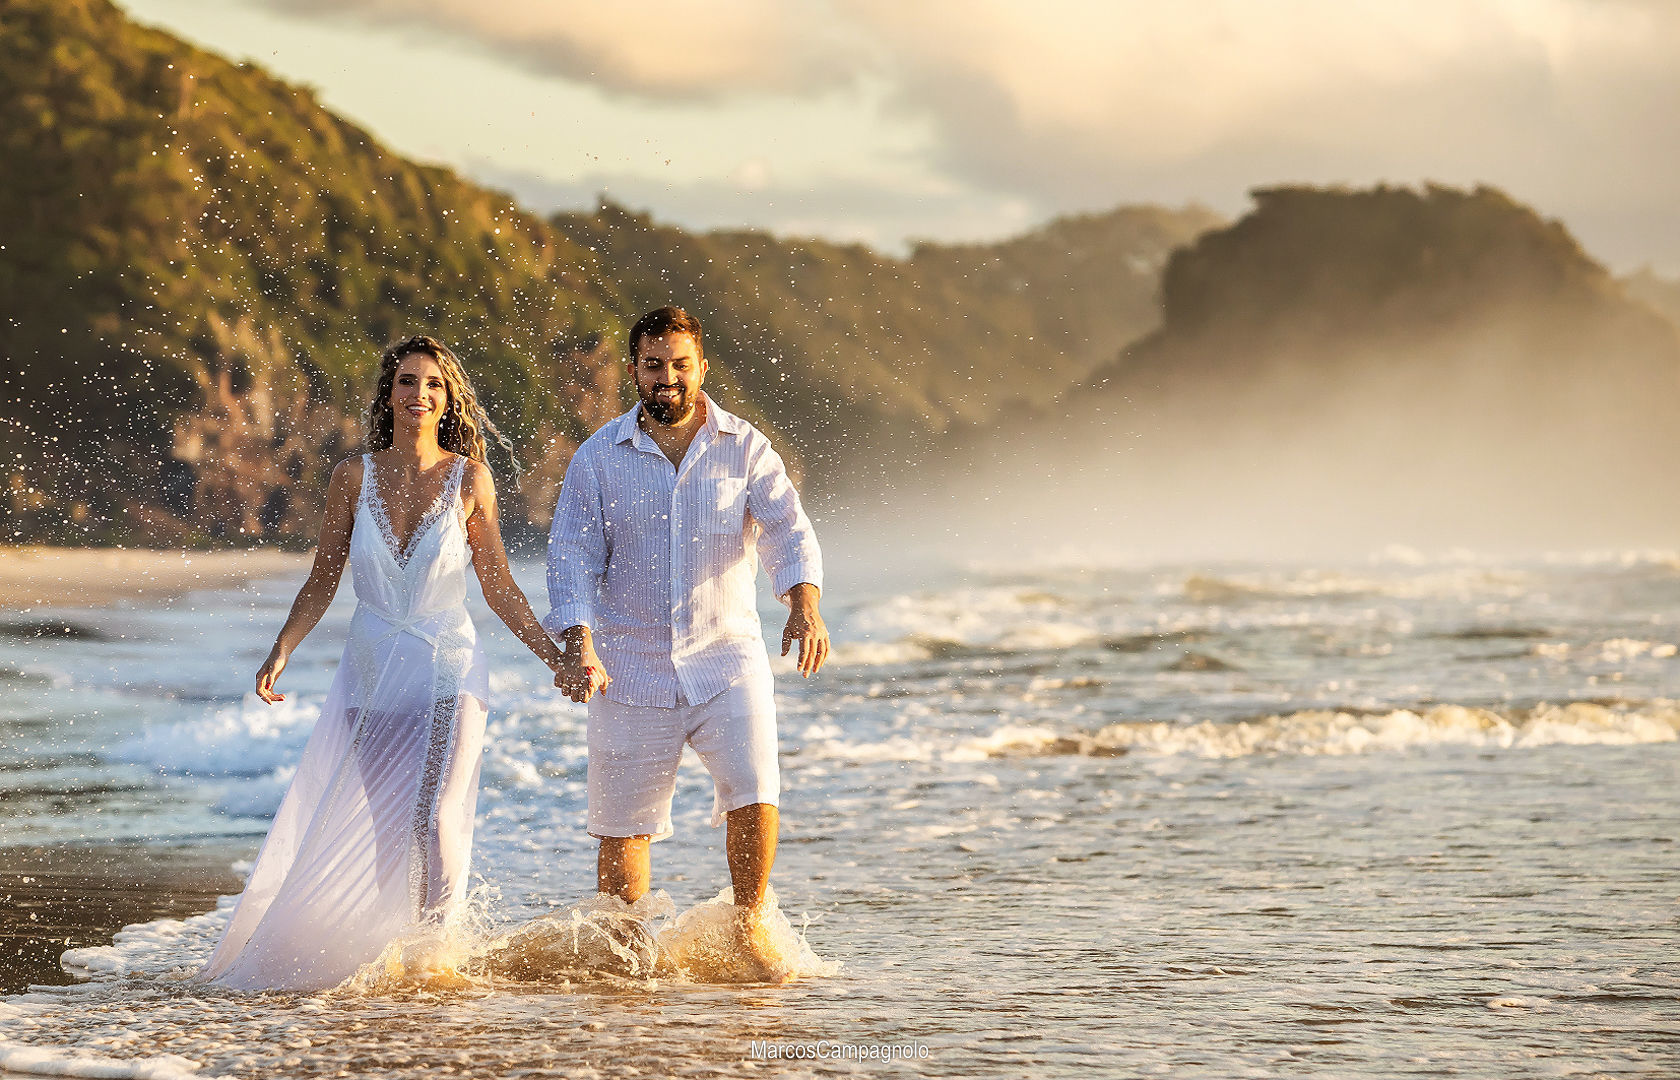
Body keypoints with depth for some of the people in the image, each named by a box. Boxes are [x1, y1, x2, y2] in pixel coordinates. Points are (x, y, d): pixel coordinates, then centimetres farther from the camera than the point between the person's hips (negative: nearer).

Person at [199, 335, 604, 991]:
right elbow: (323, 582, 8)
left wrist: (558, 659, 0)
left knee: (435, 820, -19)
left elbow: (498, 588, 5)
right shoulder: (355, 477, 2)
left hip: (448, 672, -2)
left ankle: (430, 944, 1)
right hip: (372, 678, 2)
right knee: (386, 833, 1)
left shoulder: (468, 478, 0)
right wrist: (280, 652, -6)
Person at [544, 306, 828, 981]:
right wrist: (578, 646, -17)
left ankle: (750, 922, 3)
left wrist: (805, 608, -29)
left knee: (754, 794, -19)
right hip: (629, 668, 1)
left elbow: (787, 531, -9)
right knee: (623, 829, 3)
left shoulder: (745, 448, 3)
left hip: (726, 655, -1)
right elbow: (573, 559, 0)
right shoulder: (599, 458, 4)